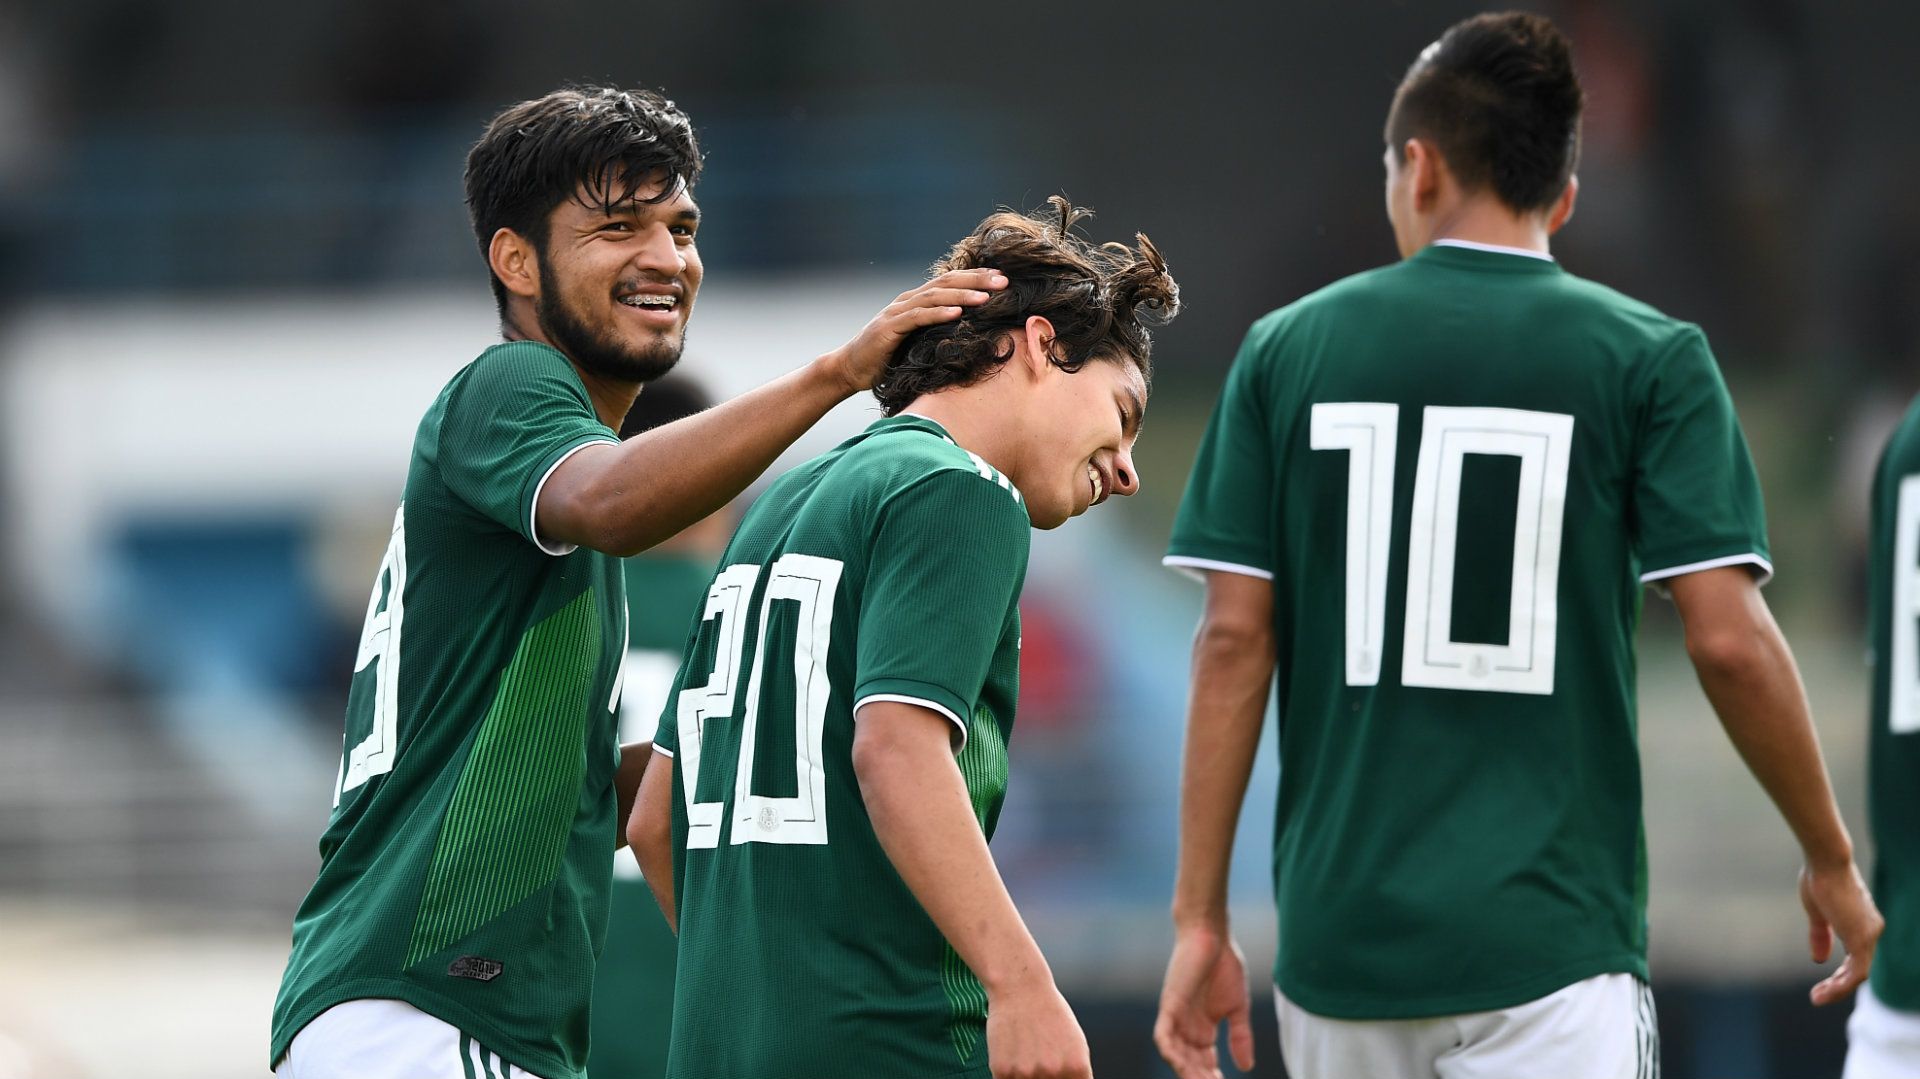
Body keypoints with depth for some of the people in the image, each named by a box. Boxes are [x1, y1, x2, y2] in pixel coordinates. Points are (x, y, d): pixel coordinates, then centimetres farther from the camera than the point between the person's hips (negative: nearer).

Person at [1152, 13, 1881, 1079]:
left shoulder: (1288, 349, 6)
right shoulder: (1649, 360, 0)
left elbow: (1233, 640, 2)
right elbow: (1729, 640, -6)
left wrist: (1200, 918, 5)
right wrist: (1831, 860, 8)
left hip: (1339, 940, 3)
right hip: (1545, 942, -3)